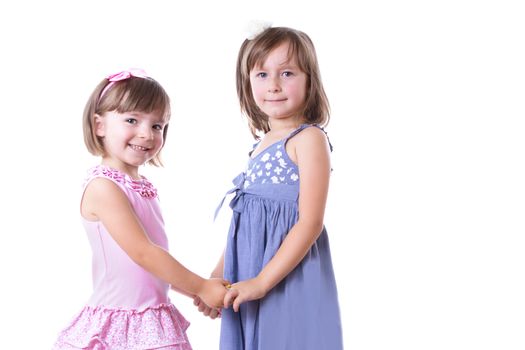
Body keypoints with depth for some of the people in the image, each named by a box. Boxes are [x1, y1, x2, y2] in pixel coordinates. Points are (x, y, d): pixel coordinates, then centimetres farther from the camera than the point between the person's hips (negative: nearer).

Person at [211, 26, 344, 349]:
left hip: (290, 279, -7)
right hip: (249, 279, 7)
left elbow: (310, 223, -18)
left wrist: (262, 281, -20)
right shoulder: (262, 144, 12)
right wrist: (219, 274, 15)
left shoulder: (309, 138, -11)